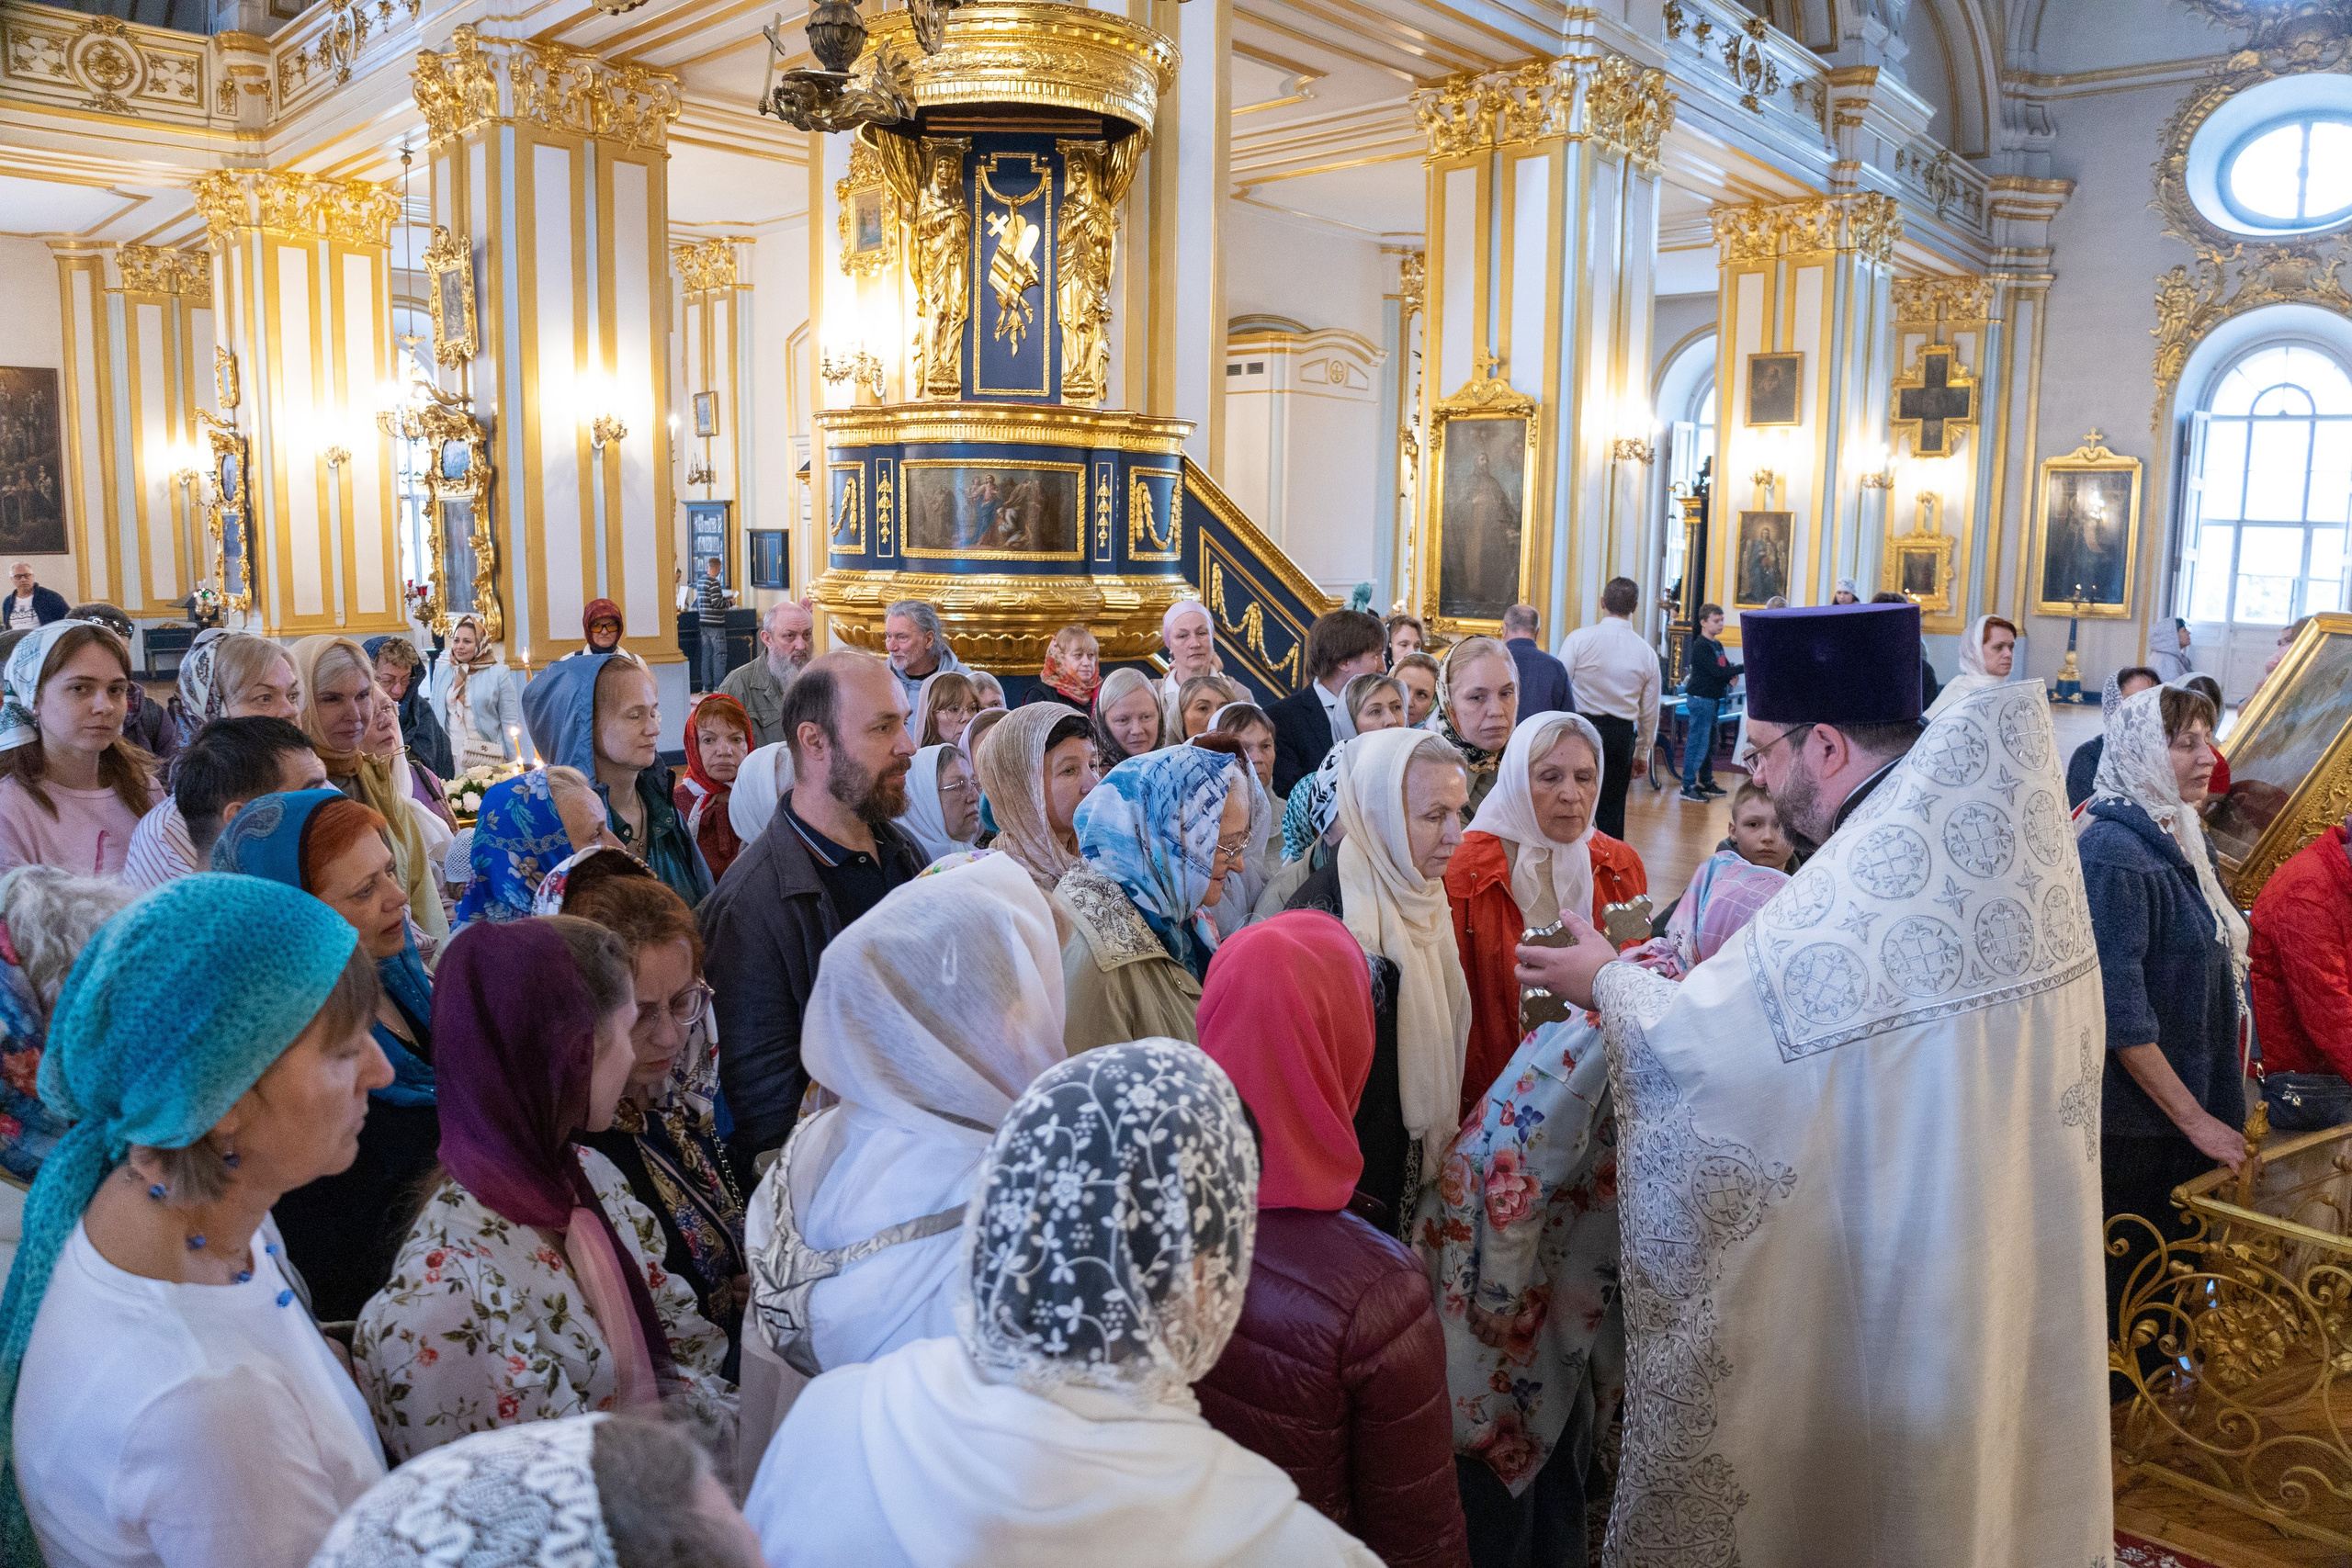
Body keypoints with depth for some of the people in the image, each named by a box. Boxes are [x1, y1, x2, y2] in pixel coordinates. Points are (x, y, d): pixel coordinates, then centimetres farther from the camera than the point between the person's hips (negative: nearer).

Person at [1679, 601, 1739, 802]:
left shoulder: (1717, 645, 14)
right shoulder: (1701, 646, -14)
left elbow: (1727, 667, 17)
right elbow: (1716, 671, -22)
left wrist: (1731, 675, -6)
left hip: (1713, 699, 9)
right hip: (1700, 698, -9)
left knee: (1710, 743, 16)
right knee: (1698, 743, -8)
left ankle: (1706, 782, 27)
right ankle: (1688, 787, -5)